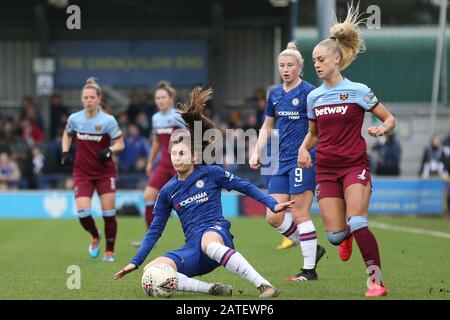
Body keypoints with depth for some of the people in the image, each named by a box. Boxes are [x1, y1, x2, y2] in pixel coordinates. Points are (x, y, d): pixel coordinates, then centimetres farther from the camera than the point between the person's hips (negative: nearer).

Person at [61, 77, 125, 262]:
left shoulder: (108, 120, -11)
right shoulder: (74, 119, -3)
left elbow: (120, 144, -5)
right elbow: (67, 135, 18)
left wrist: (109, 150, -26)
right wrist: (65, 153, 3)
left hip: (105, 172, -1)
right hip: (82, 172, 2)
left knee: (109, 213, -4)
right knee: (83, 213, -13)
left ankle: (109, 251, 13)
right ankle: (95, 237, 19)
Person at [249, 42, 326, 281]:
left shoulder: (309, 92, -8)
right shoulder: (275, 94, 12)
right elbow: (267, 127, 23)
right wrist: (257, 152, 12)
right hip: (282, 162, 7)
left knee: (300, 214, -6)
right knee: (274, 217, 2)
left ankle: (309, 270, 3)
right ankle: (313, 250, 18)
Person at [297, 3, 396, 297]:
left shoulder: (358, 91, -5)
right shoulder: (314, 97, 8)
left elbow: (390, 119, 1)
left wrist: (381, 129, -21)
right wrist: (304, 148, 1)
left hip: (355, 166, -4)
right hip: (326, 170, 4)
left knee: (357, 223, -21)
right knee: (334, 235, -4)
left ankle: (376, 281, -12)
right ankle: (346, 237, 35)